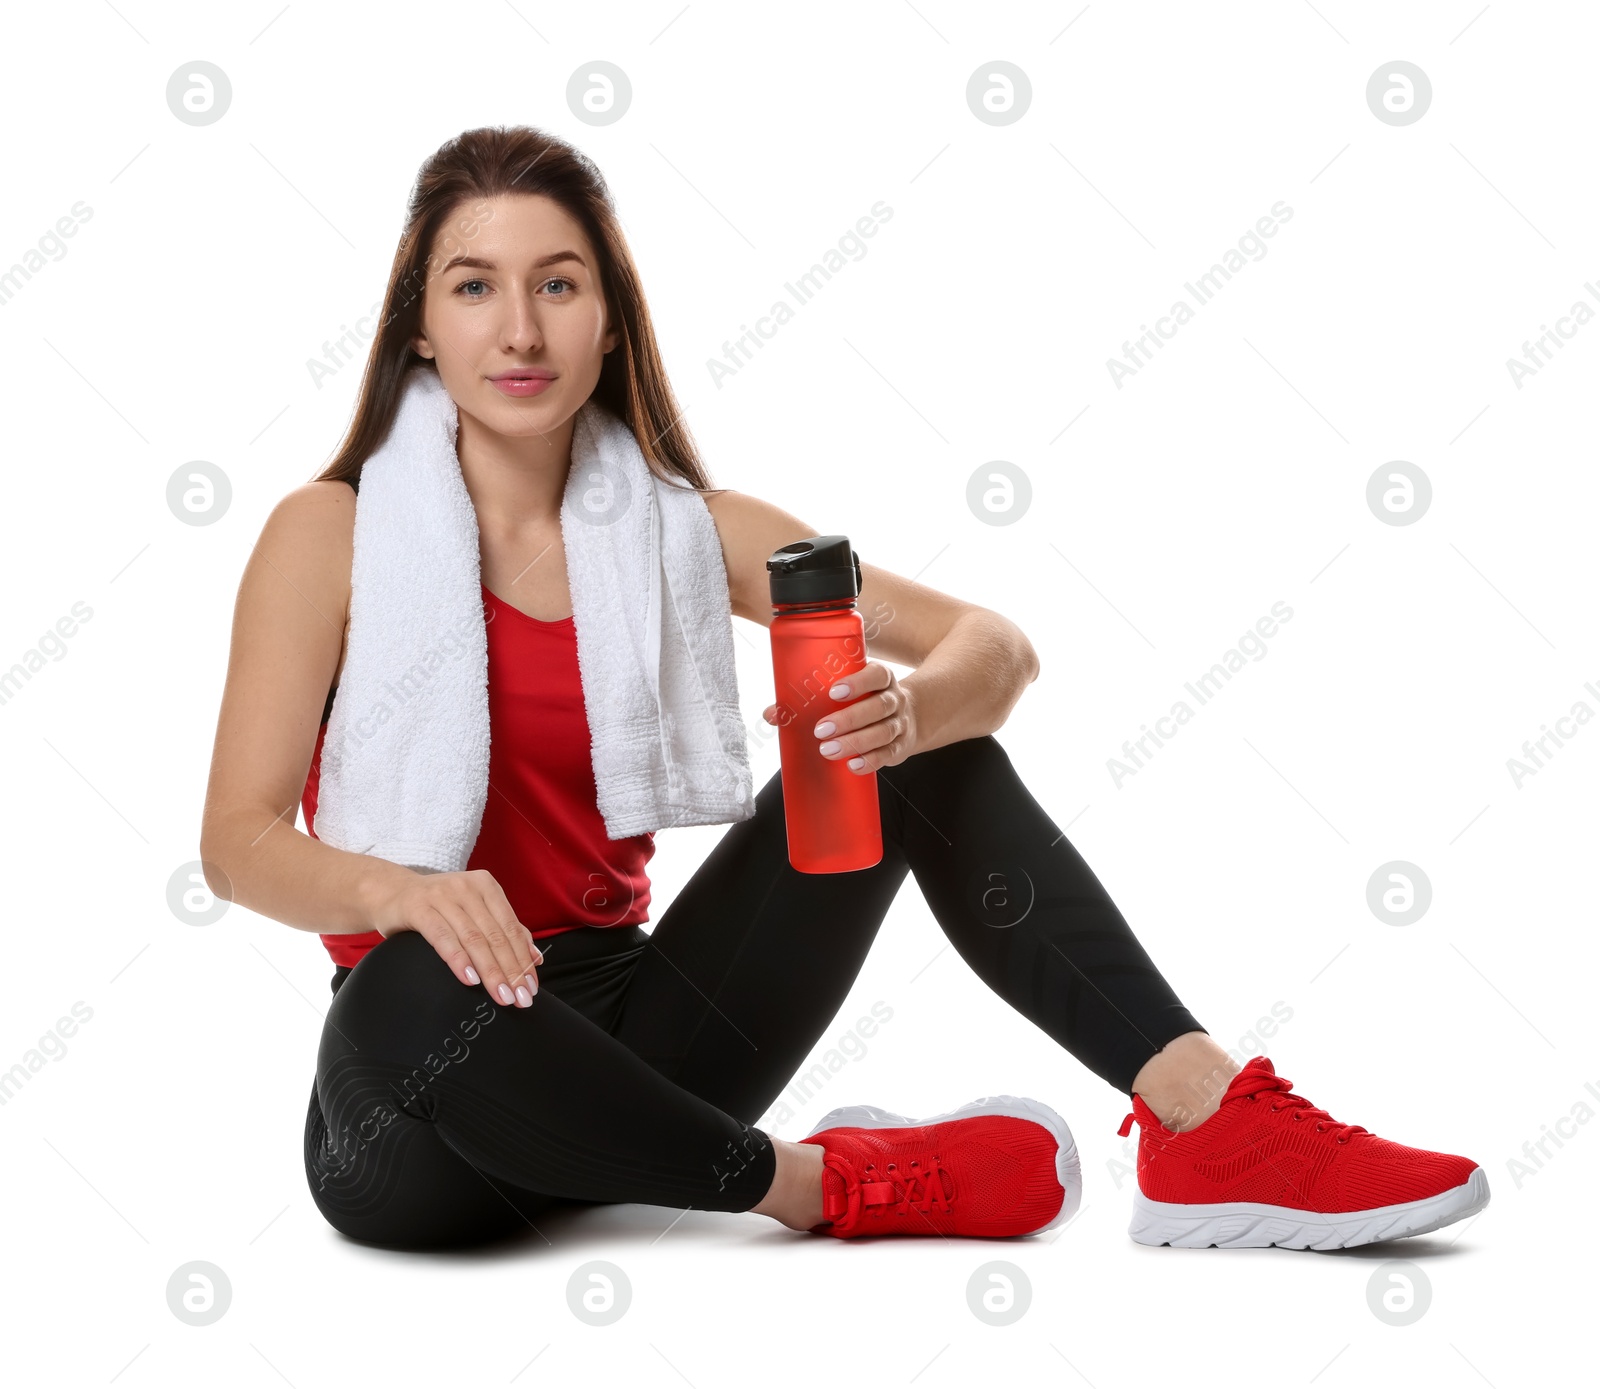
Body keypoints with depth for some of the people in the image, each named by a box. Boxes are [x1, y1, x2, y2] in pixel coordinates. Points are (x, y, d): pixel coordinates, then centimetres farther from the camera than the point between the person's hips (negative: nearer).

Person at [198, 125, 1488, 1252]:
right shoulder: (333, 532, -5)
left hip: (622, 1044, 4)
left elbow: (997, 648, -2)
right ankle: (824, 1182, -19)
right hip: (421, 1125, -3)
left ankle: (1210, 1128, -21)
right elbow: (238, 839, -14)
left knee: (920, 750, -11)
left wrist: (911, 710, -26)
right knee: (416, 986, -40)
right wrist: (397, 892, -37)